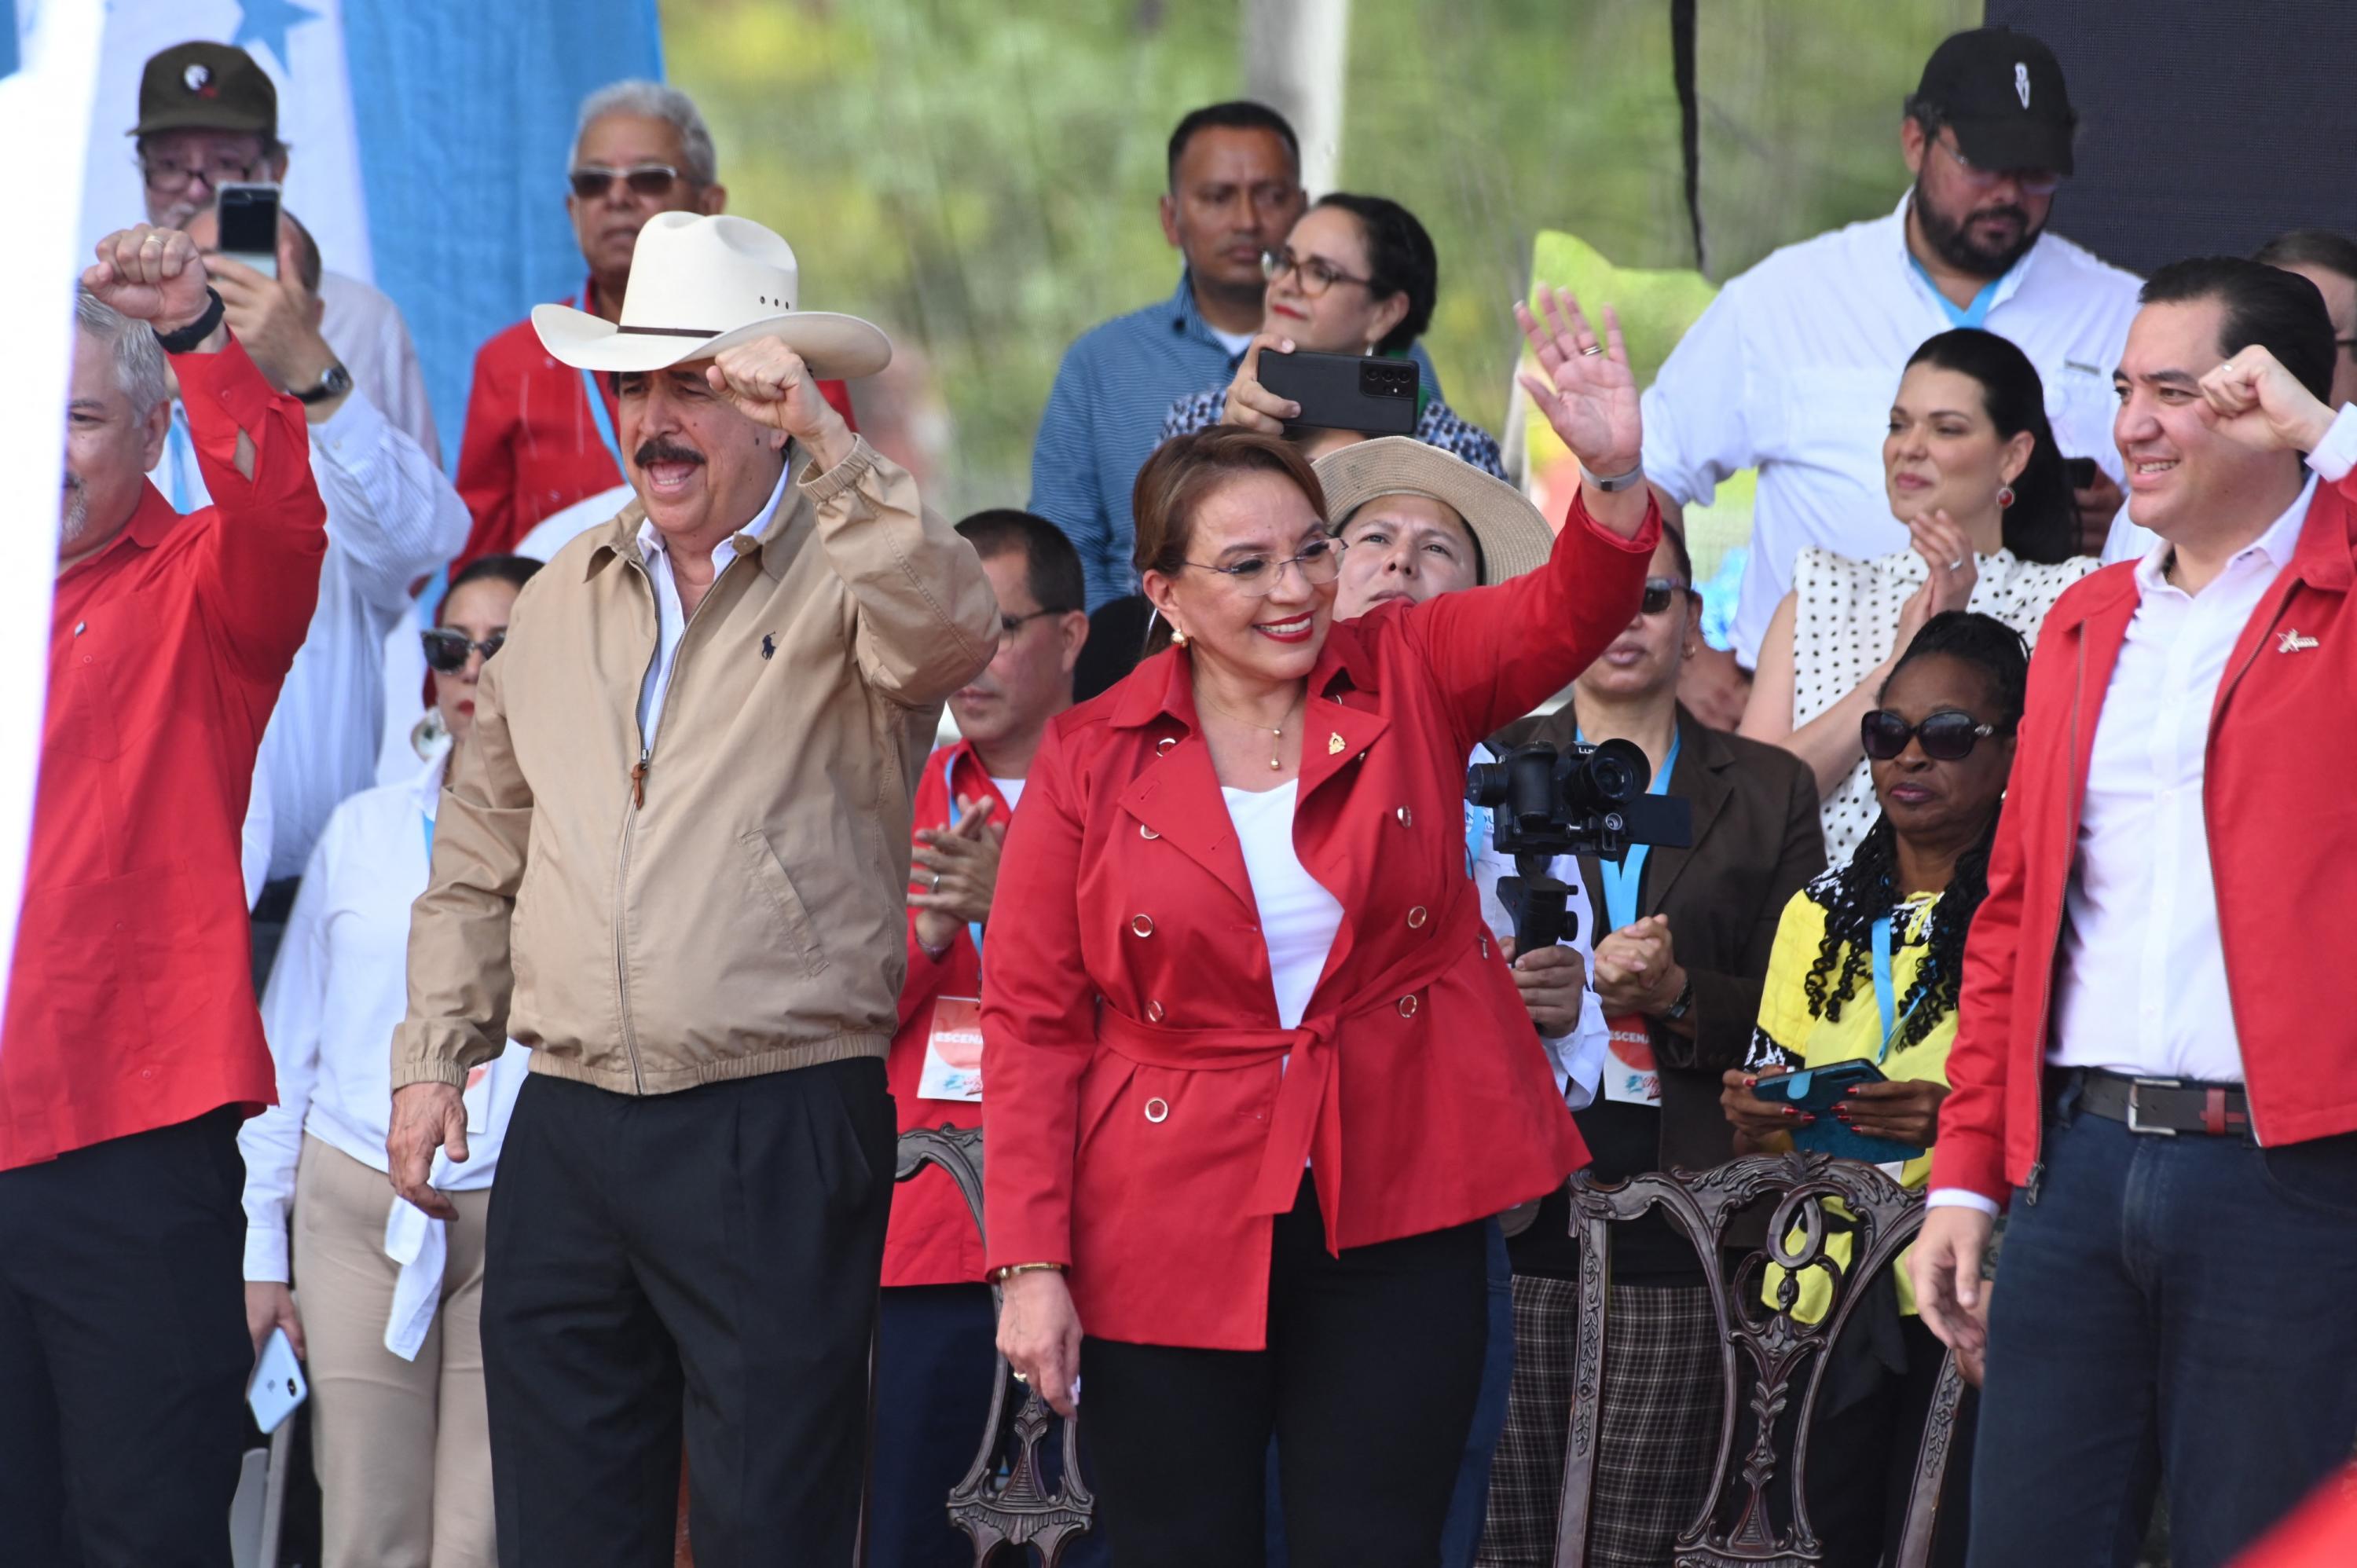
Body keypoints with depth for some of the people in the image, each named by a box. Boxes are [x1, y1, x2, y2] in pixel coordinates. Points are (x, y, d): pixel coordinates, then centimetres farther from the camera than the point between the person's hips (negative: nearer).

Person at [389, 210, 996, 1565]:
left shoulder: (845, 573, -2)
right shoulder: (564, 598, 15)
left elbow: (950, 636, -26)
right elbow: (482, 851, 22)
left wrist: (823, 445, -31)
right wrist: (434, 1055, 16)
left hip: (780, 1138, -5)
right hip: (570, 1133, 5)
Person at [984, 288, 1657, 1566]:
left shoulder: (1409, 680, 2)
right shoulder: (1090, 764, -1)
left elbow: (1572, 611, -15)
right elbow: (1034, 1026, -1)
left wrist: (1612, 475, -36)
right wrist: (1029, 1265, -7)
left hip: (1391, 1220, 1)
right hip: (1176, 1231, 0)